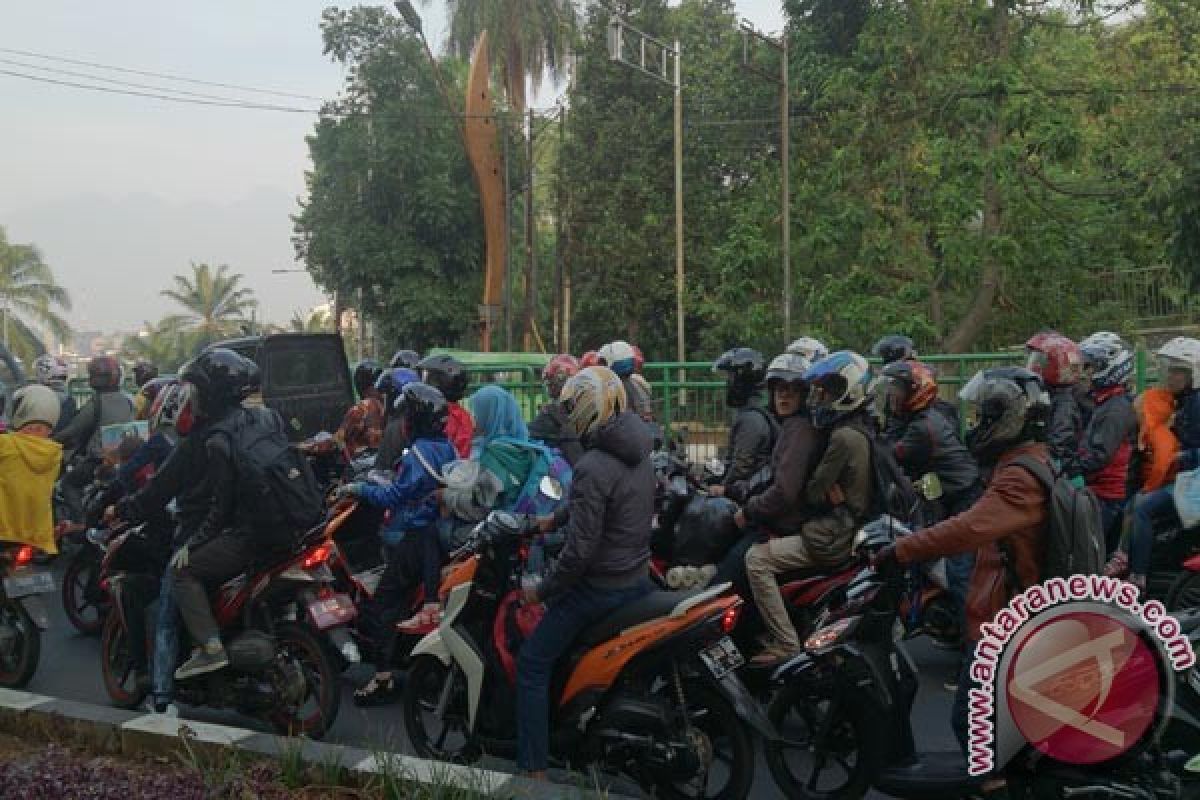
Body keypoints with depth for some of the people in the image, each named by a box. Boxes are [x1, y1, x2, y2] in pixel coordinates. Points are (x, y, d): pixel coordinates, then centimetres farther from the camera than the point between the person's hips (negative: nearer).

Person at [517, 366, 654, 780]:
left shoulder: (592, 467, -24)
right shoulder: (637, 453, 3)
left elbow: (580, 549, -24)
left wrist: (542, 591, -12)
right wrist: (556, 518, 26)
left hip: (600, 587, -9)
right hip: (639, 578, 9)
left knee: (532, 664, 1)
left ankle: (534, 769, 3)